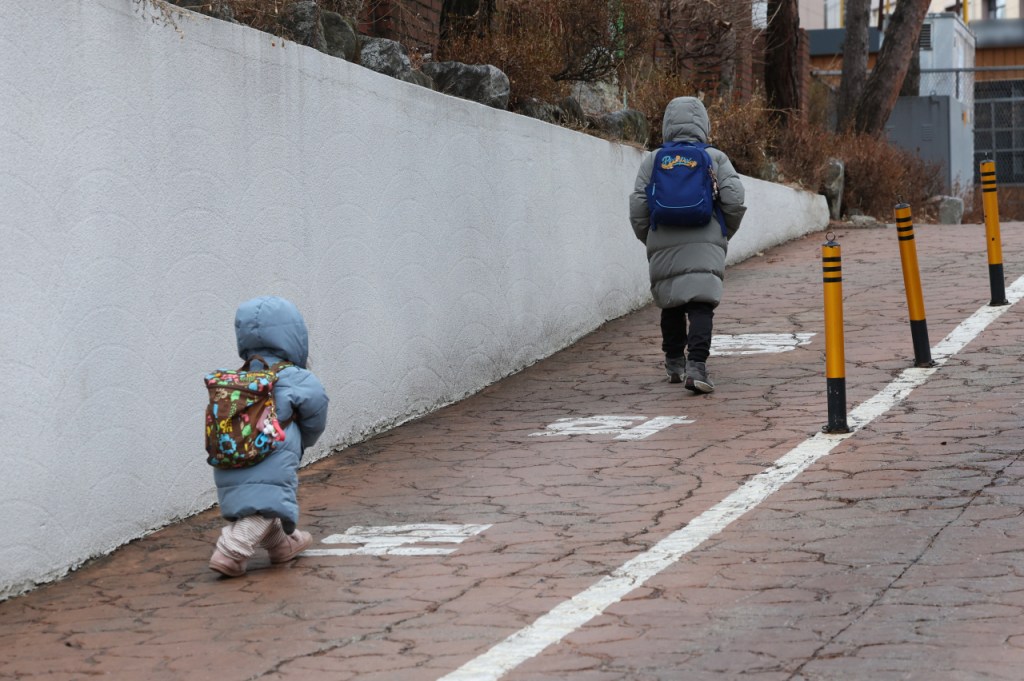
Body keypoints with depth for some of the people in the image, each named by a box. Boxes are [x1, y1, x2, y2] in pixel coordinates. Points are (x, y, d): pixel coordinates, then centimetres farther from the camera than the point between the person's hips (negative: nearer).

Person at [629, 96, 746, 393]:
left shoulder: (652, 160, 6)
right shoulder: (716, 159, 4)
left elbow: (638, 208, 3)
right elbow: (734, 200, -2)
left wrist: (650, 240, 17)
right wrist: (725, 233, 14)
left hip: (663, 248, 2)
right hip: (705, 246, -2)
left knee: (670, 305, 18)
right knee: (701, 305, -8)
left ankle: (674, 363, 27)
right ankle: (696, 364, -24)